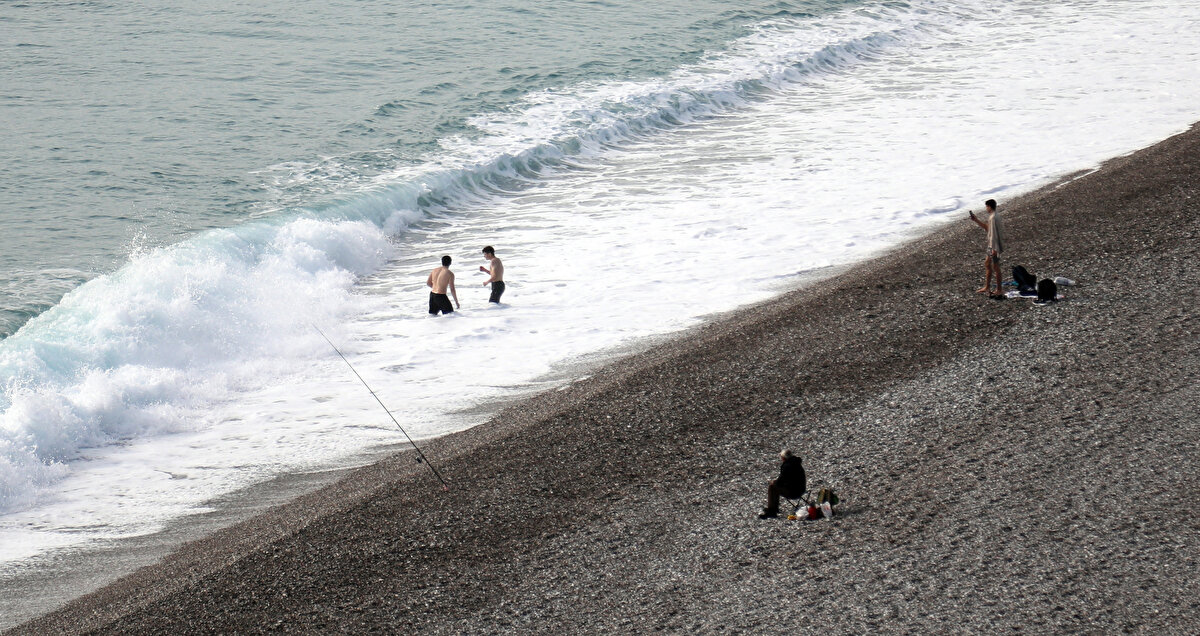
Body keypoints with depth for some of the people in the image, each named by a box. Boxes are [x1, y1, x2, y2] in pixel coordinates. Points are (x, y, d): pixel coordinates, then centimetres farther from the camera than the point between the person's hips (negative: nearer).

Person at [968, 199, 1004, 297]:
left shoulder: (993, 218, -22)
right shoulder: (996, 215, 10)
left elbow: (993, 234, -24)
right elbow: (986, 227, 22)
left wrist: (993, 248, -25)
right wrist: (976, 220, 20)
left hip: (994, 246, -10)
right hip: (992, 245, 10)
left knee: (995, 267, -2)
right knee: (987, 264, 20)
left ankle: (998, 290, 5)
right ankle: (987, 287, 29)